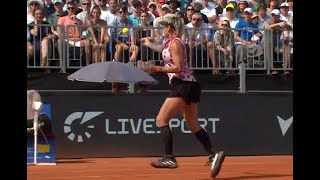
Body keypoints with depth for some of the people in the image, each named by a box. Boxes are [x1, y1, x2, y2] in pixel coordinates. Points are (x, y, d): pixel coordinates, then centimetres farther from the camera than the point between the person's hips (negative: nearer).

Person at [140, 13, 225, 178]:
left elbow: (178, 68, -20)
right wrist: (148, 43, 50)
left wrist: (157, 69, -21)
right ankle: (213, 155, -1)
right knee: (193, 125, 10)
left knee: (161, 120, -9)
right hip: (188, 86, 10)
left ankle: (169, 158, -15)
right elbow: (162, 49, 41)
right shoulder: (170, 42, 16)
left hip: (183, 86, -10)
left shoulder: (175, 43, -12)